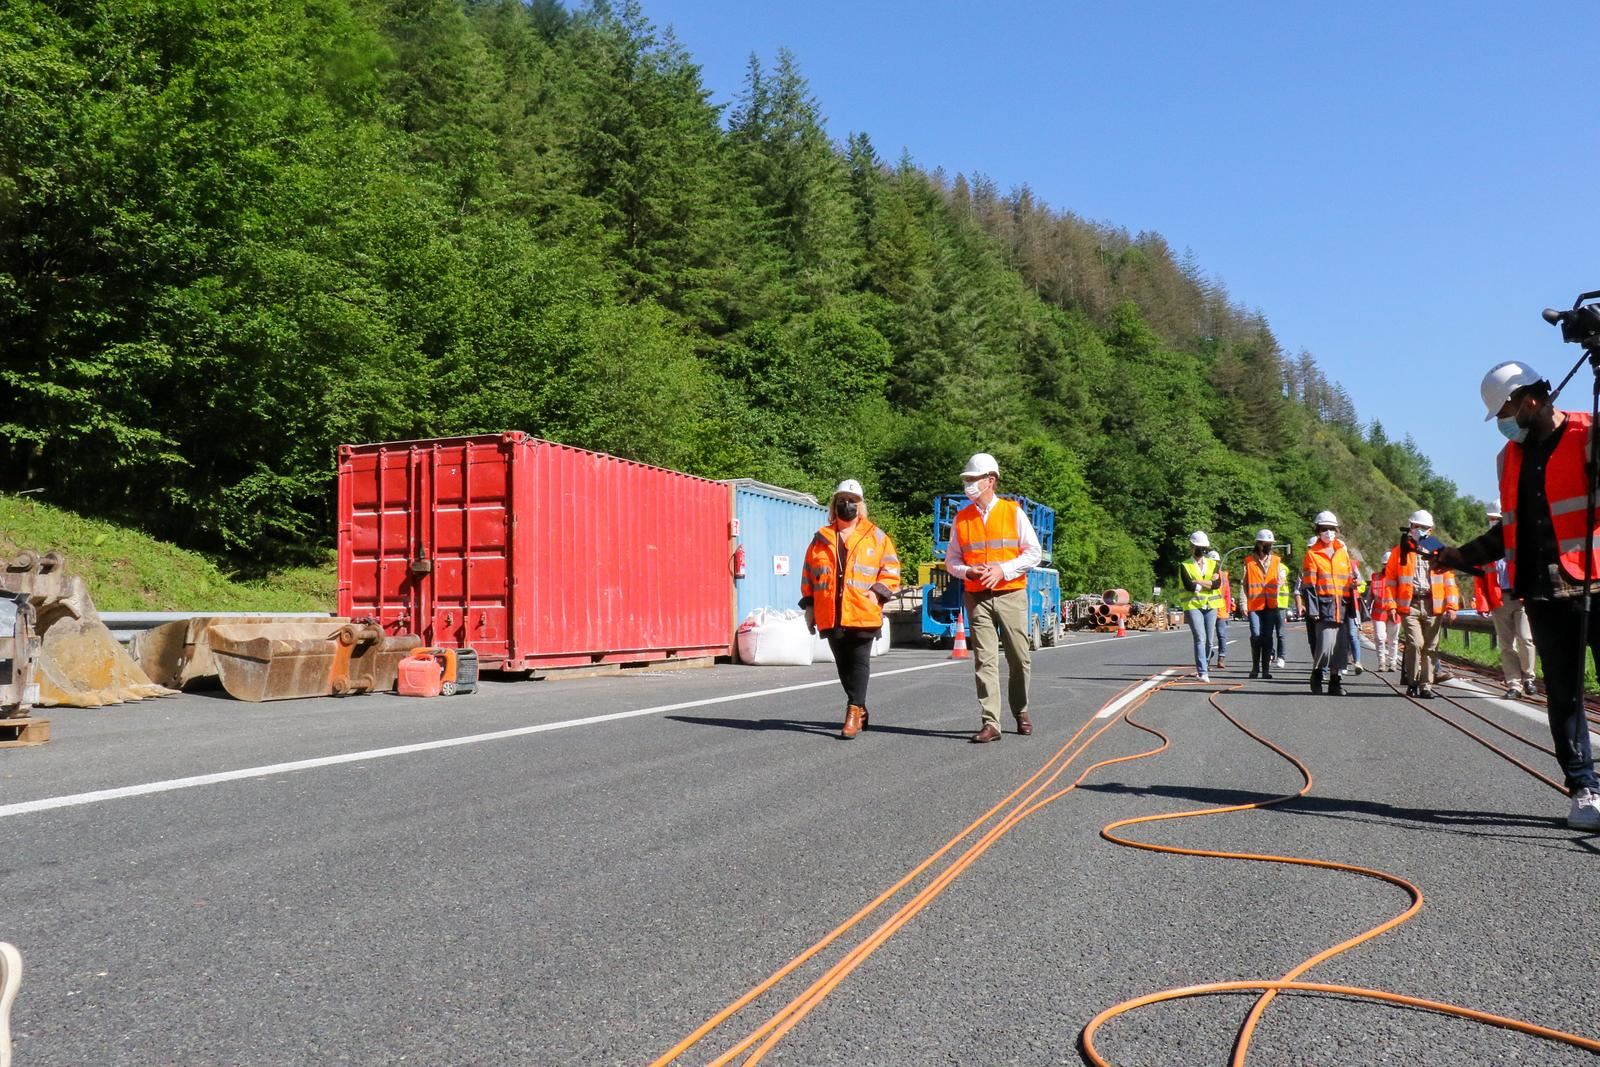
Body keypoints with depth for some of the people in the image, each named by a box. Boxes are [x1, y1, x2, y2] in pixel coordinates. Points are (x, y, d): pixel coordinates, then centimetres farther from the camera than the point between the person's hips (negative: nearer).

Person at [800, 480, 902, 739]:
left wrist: (878, 592, -10)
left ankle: (853, 712, -1)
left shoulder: (876, 537, 5)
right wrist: (809, 605, 11)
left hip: (863, 614, -3)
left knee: (859, 662, -4)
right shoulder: (821, 539, 13)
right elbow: (809, 574, 16)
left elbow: (891, 569, 4)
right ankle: (860, 710, 24)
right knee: (843, 666, 10)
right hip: (830, 616, 3)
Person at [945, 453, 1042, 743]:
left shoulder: (1013, 512, 1)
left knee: (1019, 658, 6)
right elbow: (951, 560, 12)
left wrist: (1002, 570, -13)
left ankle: (1021, 713, 27)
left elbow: (1034, 553, 0)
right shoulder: (961, 518, 8)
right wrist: (968, 572, -10)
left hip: (1011, 595, -1)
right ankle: (990, 724, -4)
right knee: (985, 660, -5)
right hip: (977, 598, 1)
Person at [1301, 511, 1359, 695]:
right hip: (1324, 605, -5)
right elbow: (1309, 585, -4)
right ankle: (1317, 673, 11)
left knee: (1341, 645, 5)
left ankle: (1336, 681, 14)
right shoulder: (1312, 554, 1)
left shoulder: (1343, 552, 16)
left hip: (1342, 606, 5)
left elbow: (1350, 580, 20)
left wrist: (1352, 607, 11)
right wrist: (1312, 609, -12)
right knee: (1325, 644, -11)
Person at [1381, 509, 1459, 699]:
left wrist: (1452, 606, 2)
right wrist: (1391, 605, -4)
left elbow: (1449, 580, 12)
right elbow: (1390, 580, 6)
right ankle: (1412, 681, 0)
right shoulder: (1400, 551, 9)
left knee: (1430, 648, 3)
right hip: (1410, 605, -2)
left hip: (1433, 606, 2)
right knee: (1415, 643, -14)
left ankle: (1426, 685, 10)